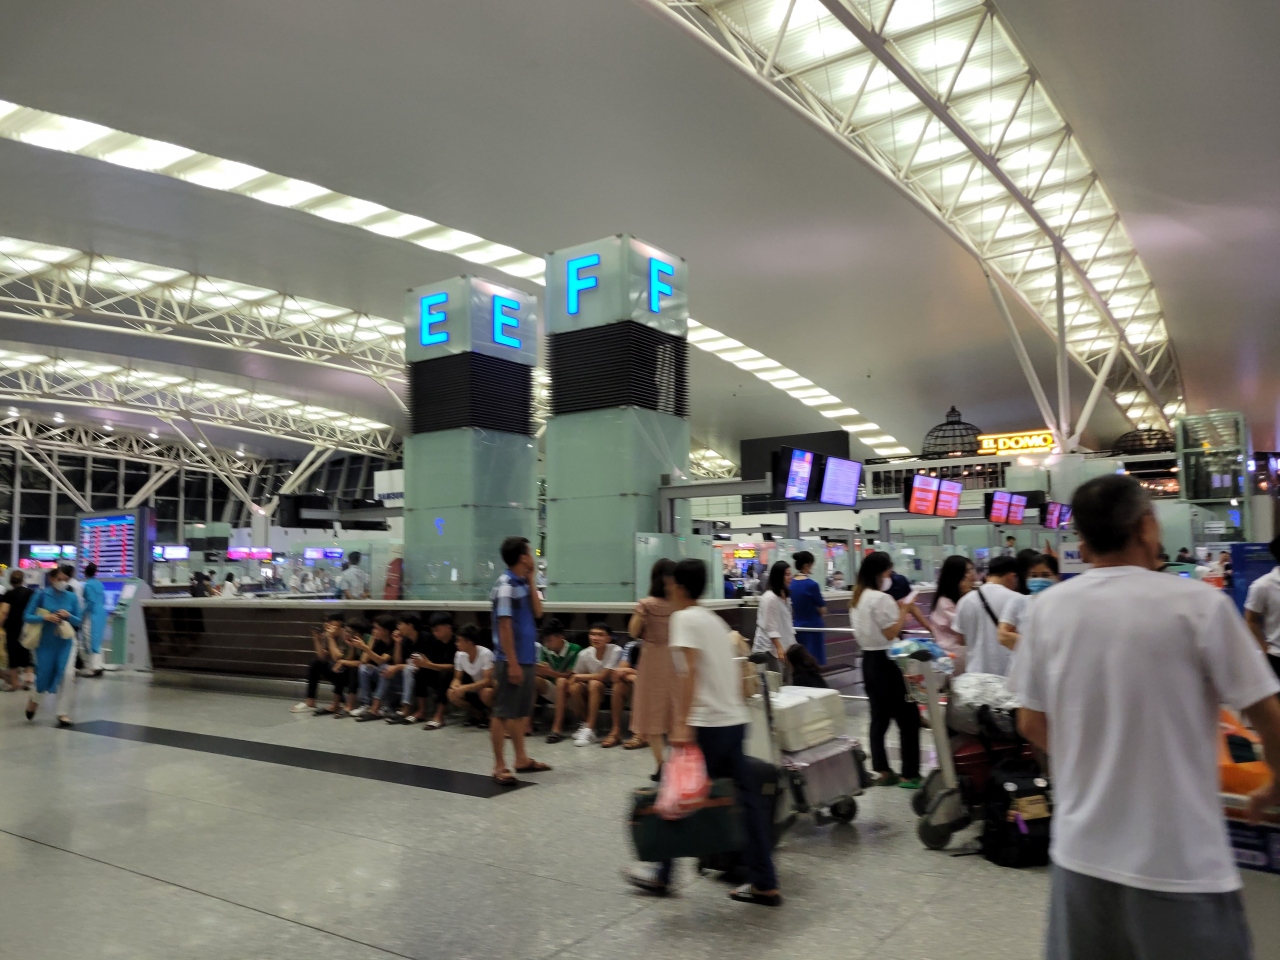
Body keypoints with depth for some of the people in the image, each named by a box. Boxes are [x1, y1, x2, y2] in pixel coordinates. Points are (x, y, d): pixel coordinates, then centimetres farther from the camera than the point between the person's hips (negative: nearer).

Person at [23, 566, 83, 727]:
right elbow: (26, 617, -7)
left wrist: (69, 616, -17)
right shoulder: (41, 595, -8)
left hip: (66, 642, 1)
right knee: (44, 676, 10)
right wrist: (45, 618, -22)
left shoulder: (72, 597, -2)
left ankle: (63, 713, -2)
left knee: (68, 675, -15)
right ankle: (34, 700, 46)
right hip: (46, 642, -1)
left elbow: (79, 622, 3)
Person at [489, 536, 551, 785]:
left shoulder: (522, 584, 10)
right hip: (511, 660, -9)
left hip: (527, 658, 9)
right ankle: (499, 766, 6)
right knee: (502, 713, 0)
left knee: (519, 712, 16)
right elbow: (504, 626, -18)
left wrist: (531, 581, 3)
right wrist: (512, 663, -20)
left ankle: (522, 759, 26)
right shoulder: (505, 585, -16)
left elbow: (537, 612, 6)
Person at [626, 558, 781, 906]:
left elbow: (690, 670, -21)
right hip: (735, 721, 8)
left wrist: (682, 723, -25)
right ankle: (764, 884, 14)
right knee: (747, 798, 9)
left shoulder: (684, 618, -7)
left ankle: (661, 874, 19)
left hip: (708, 725, -8)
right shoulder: (714, 620, 17)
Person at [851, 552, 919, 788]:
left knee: (879, 717, 13)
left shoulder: (858, 597, 10)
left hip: (868, 660, 9)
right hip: (886, 662, -9)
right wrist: (903, 610, -12)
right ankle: (909, 774, 3)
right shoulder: (881, 598, -18)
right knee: (908, 717, 0)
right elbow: (891, 633, -20)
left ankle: (883, 771, 18)